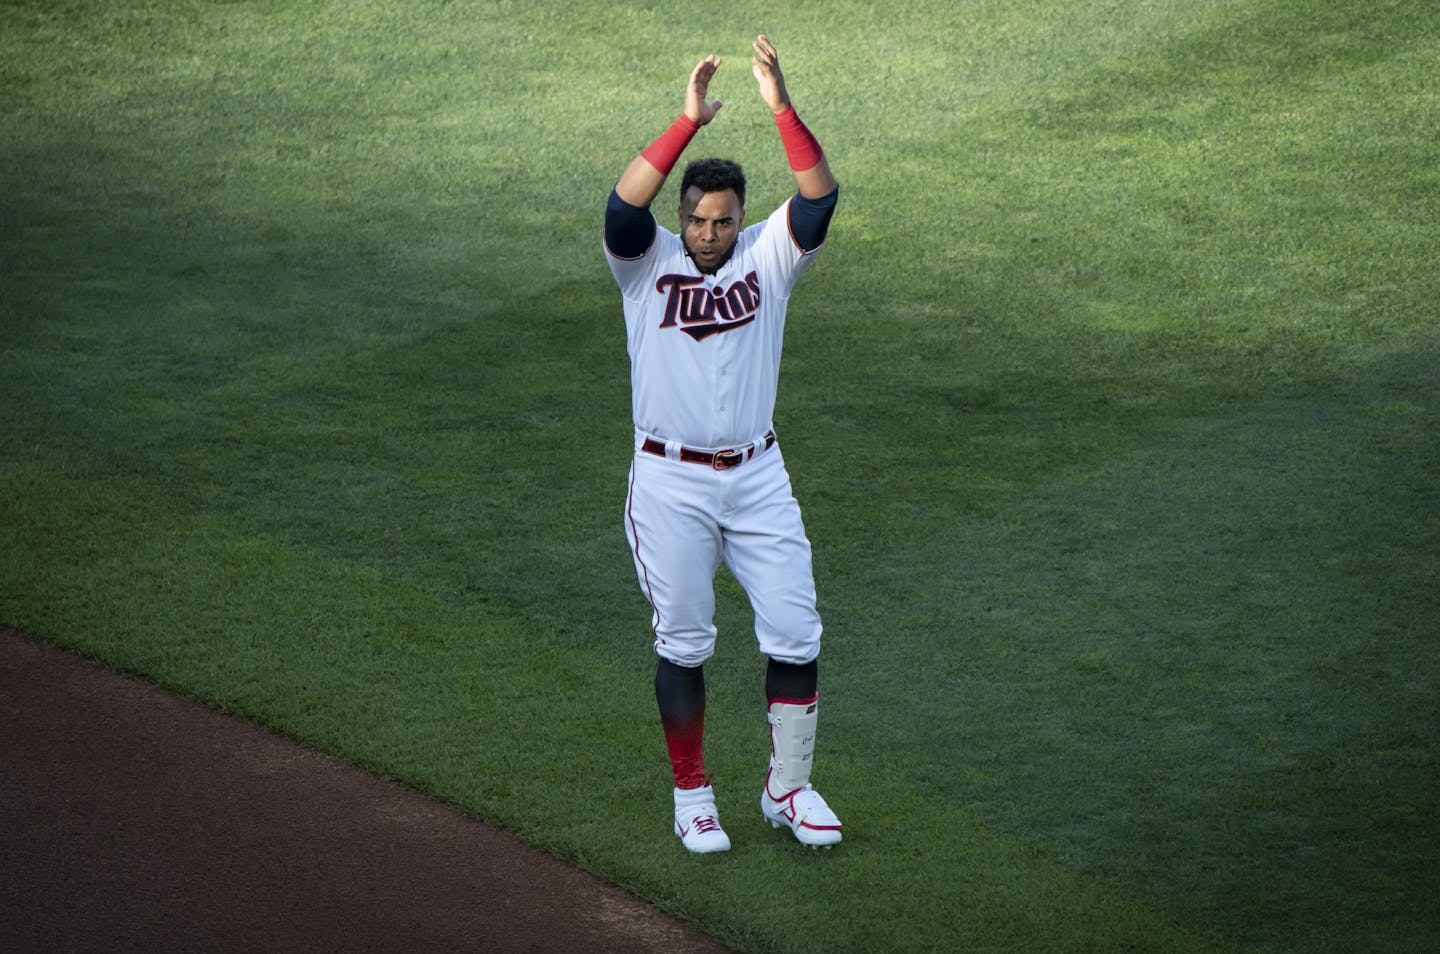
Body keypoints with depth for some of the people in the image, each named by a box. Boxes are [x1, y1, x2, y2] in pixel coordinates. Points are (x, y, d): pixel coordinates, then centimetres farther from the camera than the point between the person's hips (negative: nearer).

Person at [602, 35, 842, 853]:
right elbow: (624, 204, -25)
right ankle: (692, 797, 17)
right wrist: (690, 121, -31)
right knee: (684, 645, 4)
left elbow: (822, 195, -15)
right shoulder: (648, 262, -3)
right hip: (670, 482, -2)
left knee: (796, 634, 1)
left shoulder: (768, 257, 2)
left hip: (757, 476, 2)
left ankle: (788, 787, 15)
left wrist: (782, 107, -28)